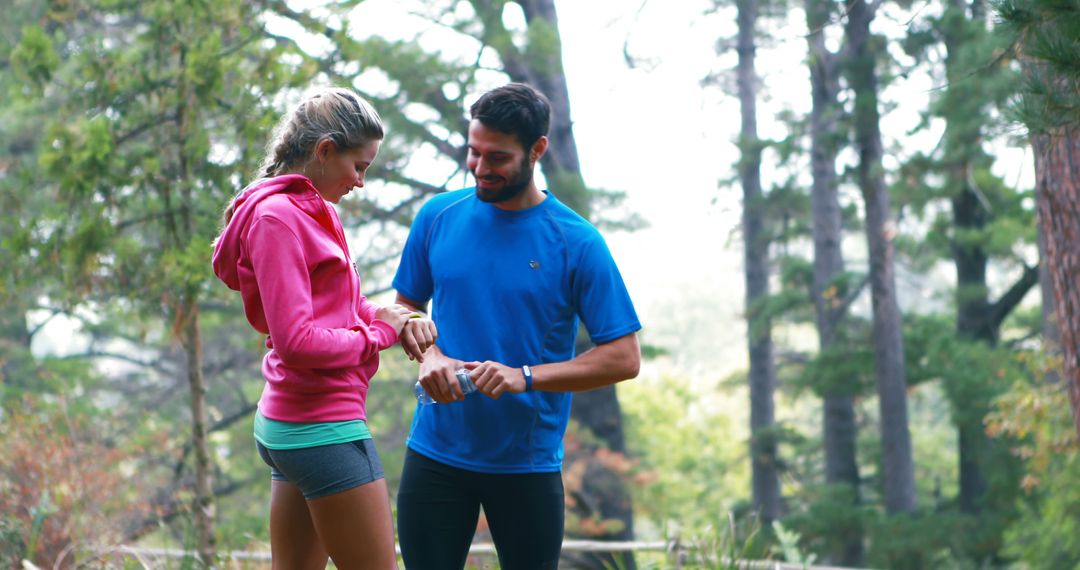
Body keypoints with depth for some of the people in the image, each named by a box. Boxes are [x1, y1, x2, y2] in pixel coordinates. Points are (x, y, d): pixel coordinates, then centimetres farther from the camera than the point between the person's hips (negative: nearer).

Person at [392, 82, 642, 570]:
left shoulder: (575, 242, -8)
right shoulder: (438, 217, 3)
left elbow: (624, 357, -8)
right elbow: (407, 305, 15)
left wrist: (526, 377, -19)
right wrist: (428, 355, -7)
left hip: (528, 463, -2)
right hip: (435, 452, 2)